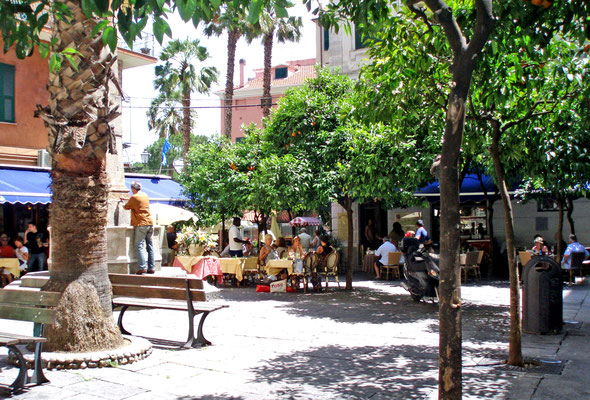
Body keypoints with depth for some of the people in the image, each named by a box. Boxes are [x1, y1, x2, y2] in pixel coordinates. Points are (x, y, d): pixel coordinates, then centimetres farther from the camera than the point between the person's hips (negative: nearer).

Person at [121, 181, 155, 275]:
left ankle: (142, 268, -14)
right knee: (150, 246, 7)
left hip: (141, 224, -7)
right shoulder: (145, 195, 14)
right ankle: (151, 268, 7)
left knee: (139, 246, -6)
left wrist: (124, 204, 30)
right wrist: (126, 199, 44)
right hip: (150, 223, 7)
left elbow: (126, 207, 7)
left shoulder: (134, 197, -7)